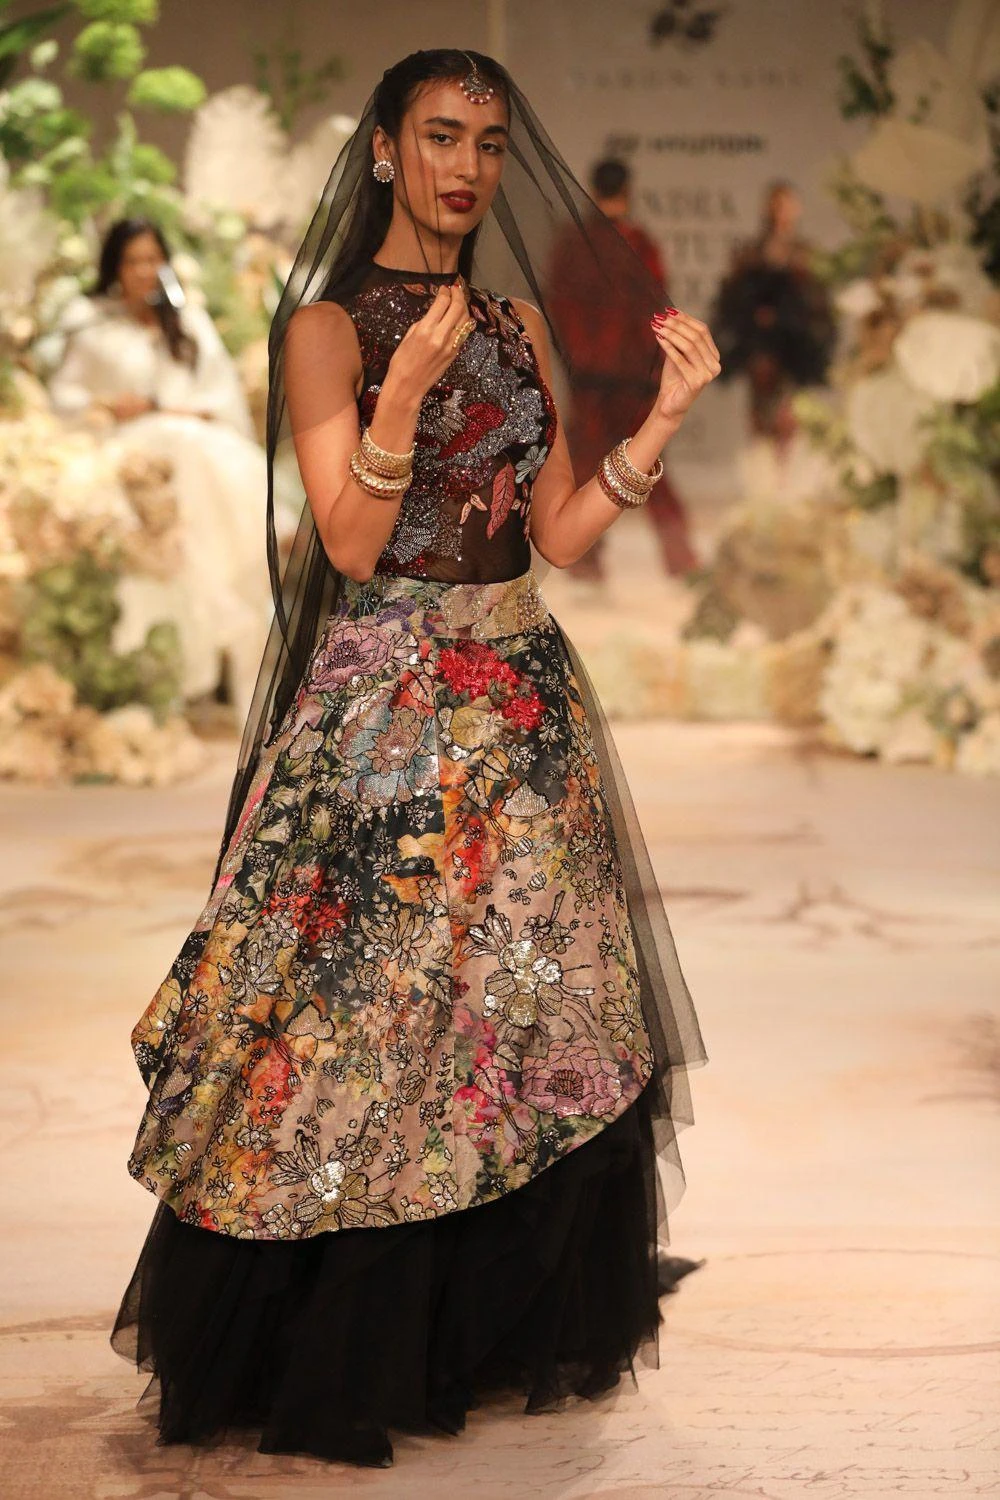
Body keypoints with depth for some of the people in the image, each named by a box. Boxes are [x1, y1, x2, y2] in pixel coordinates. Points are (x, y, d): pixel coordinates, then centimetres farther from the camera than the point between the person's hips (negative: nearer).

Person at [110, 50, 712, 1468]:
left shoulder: (518, 323, 13)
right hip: (385, 700, -6)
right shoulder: (329, 324, -4)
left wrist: (667, 413, -2)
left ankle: (500, 1329, 20)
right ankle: (335, 1359, 9)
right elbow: (350, 543, -12)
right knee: (370, 1012, -3)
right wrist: (406, 391, -25)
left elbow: (559, 530, 8)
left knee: (536, 1006, 6)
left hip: (522, 695, 6)